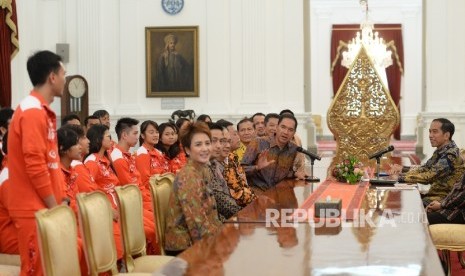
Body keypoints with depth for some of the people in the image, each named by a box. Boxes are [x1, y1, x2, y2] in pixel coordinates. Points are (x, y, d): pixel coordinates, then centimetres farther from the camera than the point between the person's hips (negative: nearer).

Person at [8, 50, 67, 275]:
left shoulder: (42, 111, 15)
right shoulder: (33, 112, -16)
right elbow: (35, 166, -21)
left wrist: (61, 199, 13)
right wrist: (54, 207, -15)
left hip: (46, 206, 9)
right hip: (35, 209, -9)